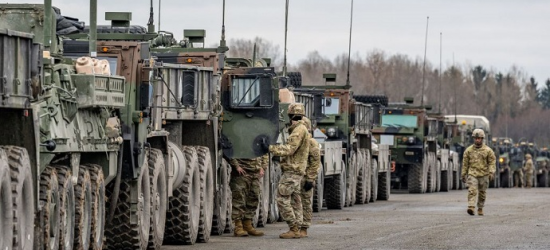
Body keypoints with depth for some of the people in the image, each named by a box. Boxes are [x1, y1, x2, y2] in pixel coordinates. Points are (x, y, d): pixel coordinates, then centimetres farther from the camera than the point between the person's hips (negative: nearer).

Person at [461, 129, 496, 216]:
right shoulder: (469, 150, 6)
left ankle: (480, 208, 21)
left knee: (482, 193, 8)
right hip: (472, 174, 0)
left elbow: (492, 162, 0)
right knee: (472, 191, -16)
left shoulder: (488, 150, 2)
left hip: (484, 175, 0)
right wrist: (463, 174, 12)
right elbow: (465, 163, 11)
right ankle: (471, 208, -26)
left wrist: (491, 172, -13)